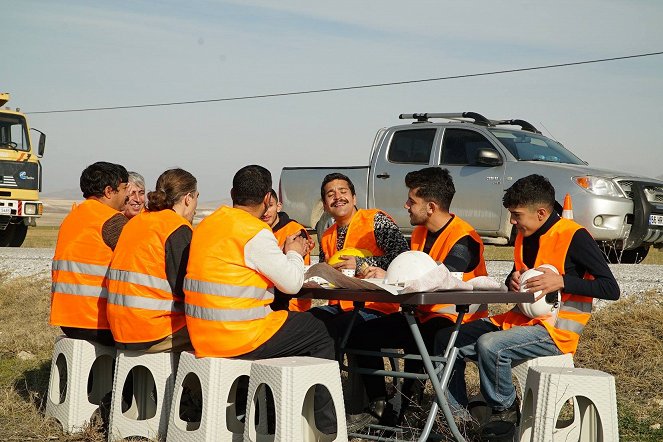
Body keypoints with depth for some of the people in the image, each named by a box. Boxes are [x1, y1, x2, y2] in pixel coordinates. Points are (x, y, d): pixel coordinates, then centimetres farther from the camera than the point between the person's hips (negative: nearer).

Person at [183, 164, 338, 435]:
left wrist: (288, 254, 18)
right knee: (319, 334, 10)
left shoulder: (207, 225, 11)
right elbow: (292, 283, -12)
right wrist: (294, 254, 8)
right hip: (238, 338, -9)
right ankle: (326, 429, 14)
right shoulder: (255, 232, -15)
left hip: (203, 337, 9)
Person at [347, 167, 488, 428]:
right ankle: (379, 406, 0)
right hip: (422, 313, 9)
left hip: (455, 318, -9)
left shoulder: (463, 239, -17)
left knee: (415, 341, -38)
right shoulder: (419, 233, 12)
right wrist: (374, 272, -5)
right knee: (362, 334, -3)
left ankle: (403, 408, -15)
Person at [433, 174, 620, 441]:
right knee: (447, 339, -4)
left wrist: (561, 281, -25)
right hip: (522, 318, 8)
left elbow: (611, 289, -15)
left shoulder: (574, 237, -13)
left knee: (489, 345, -32)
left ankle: (505, 411, -9)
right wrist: (513, 280, 0)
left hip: (557, 329, -8)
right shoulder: (525, 237, 10)